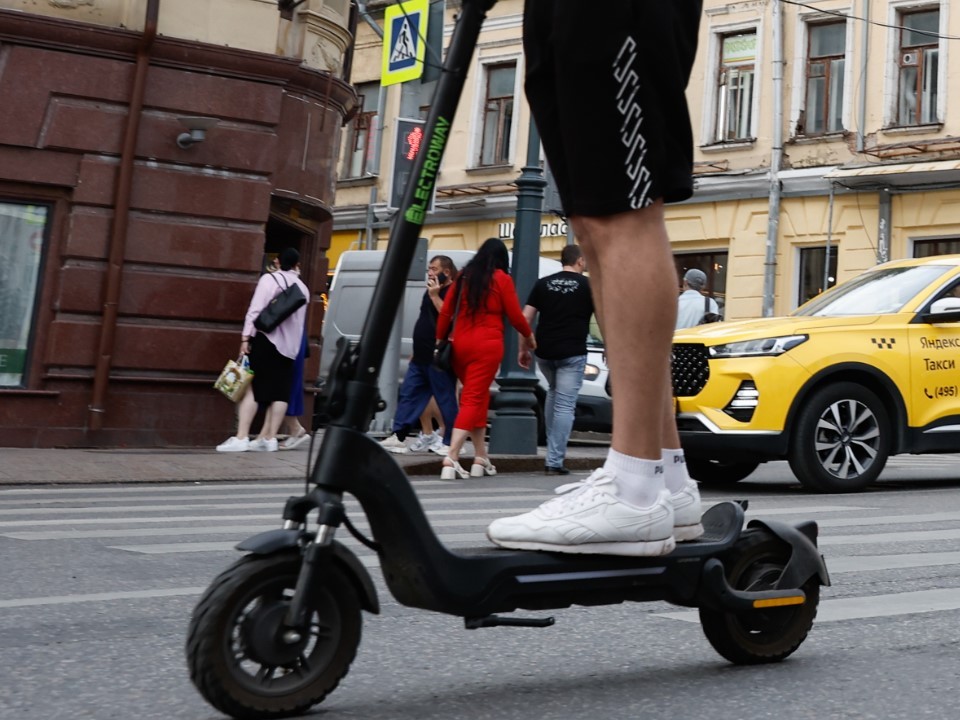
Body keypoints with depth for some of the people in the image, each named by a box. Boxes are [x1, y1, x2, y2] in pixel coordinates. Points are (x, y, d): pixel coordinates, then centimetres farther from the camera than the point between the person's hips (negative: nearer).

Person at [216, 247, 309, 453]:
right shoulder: (303, 288, 16)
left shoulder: (269, 279, -2)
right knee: (280, 392, 6)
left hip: (267, 340, -5)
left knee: (250, 387, -7)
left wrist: (246, 337, -13)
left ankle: (241, 438, -14)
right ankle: (269, 438, 3)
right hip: (290, 345, 6)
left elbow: (256, 310, -11)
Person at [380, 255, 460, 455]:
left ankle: (450, 441, 6)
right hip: (421, 356, 10)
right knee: (409, 395, 9)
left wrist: (435, 296, -22)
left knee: (445, 399, -2)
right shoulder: (431, 290, 18)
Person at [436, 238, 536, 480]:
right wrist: (529, 336, 17)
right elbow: (515, 315, 0)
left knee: (477, 398, 16)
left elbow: (446, 312, 11)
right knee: (474, 399, -7)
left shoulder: (464, 277, 12)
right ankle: (451, 459, -19)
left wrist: (440, 339, 20)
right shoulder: (501, 279, -2)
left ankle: (480, 458, 20)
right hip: (487, 345, -5)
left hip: (460, 343, 5)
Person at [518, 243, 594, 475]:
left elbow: (525, 318, 6)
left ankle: (553, 452, 27)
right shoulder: (587, 285, 1)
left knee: (553, 392, 27)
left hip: (544, 352, 4)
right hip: (572, 353, -4)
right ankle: (555, 461, -8)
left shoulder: (543, 283, 10)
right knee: (565, 405, -2)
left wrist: (523, 348, 12)